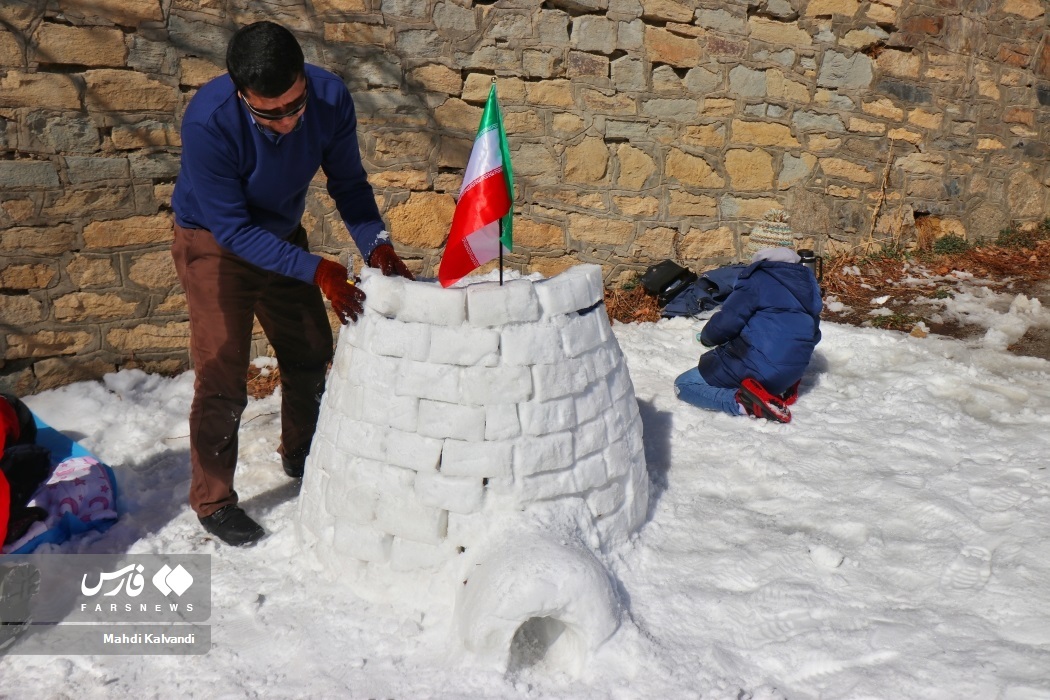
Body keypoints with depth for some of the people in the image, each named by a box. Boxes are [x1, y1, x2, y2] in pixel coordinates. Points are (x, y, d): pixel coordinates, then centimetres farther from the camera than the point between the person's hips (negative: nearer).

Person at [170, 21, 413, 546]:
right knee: (222, 375, -8)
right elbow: (232, 228, -30)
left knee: (311, 354, 14)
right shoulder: (209, 122, -36)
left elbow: (349, 183, -12)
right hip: (215, 241, -5)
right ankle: (212, 500, 11)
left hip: (281, 234, 5)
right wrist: (318, 272, -38)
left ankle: (301, 455, 38)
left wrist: (376, 246, -29)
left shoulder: (330, 97, -25)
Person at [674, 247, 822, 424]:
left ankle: (747, 402, -19)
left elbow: (727, 321, -14)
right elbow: (813, 335, 21)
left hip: (756, 366, -8)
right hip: (791, 374, 8)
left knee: (683, 385, 1)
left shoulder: (759, 279, -7)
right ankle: (782, 389, 9)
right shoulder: (808, 284, 15)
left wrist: (707, 337, 7)